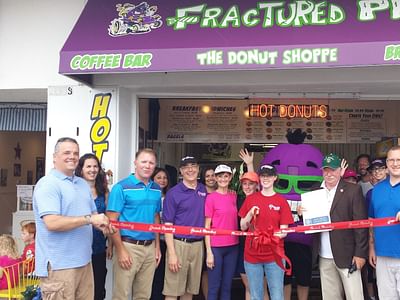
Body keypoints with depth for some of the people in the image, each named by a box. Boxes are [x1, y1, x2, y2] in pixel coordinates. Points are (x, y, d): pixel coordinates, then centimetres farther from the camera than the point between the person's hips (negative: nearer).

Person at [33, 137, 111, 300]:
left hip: (84, 261, 8)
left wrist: (101, 223, -1)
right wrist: (89, 219, -19)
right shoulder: (48, 184, -12)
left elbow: (93, 213, 23)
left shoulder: (83, 183, 15)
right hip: (59, 266, -8)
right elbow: (52, 223, -23)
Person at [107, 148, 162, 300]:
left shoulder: (156, 189, 9)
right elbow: (112, 221, -11)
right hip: (129, 246, -5)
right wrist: (120, 250, -16)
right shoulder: (121, 187, -9)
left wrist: (157, 246, 12)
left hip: (150, 247, 6)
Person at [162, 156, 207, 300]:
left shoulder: (203, 190, 9)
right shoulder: (173, 193, -5)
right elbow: (168, 225, -8)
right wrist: (171, 253, -14)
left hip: (198, 245, 5)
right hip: (179, 244, -5)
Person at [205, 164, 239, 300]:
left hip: (233, 246, 5)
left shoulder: (234, 196, 7)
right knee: (214, 287, 3)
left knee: (227, 286, 12)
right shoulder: (211, 197, -6)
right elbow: (207, 226, -6)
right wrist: (209, 252, -11)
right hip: (216, 247, -4)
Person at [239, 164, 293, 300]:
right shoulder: (250, 199, 5)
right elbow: (243, 227, 7)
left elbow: (284, 231, -2)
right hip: (252, 255, 2)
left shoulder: (281, 201, 0)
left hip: (274, 255, -1)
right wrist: (250, 214, -11)